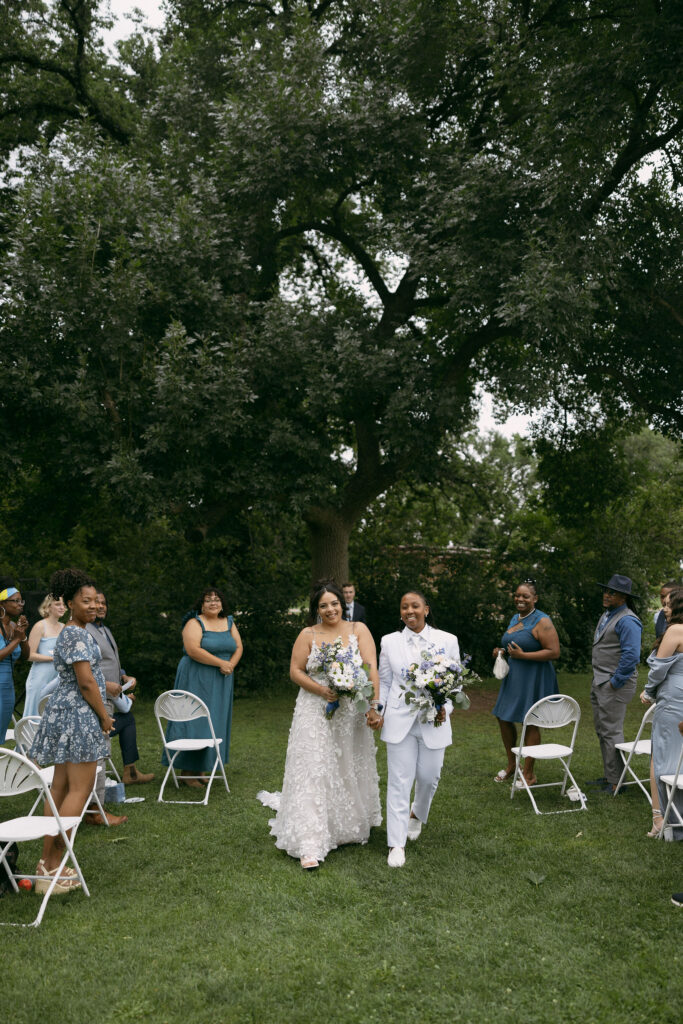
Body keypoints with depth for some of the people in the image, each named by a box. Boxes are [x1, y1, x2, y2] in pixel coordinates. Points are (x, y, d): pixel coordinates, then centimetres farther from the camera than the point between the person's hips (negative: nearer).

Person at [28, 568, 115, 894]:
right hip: (79, 714, -10)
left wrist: (101, 713, 23)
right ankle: (51, 868, -4)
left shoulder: (71, 632, 16)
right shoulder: (78, 635, -16)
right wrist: (104, 717, -10)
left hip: (66, 715, 10)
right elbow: (86, 682, -19)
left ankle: (49, 860, 17)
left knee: (61, 787, 11)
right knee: (80, 789, -7)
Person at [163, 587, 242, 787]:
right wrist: (221, 663, -19)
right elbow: (193, 650, -20)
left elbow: (238, 647, 9)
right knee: (194, 722, -5)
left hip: (221, 681, 6)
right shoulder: (195, 623, -8)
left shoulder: (229, 623, 11)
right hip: (196, 679, -6)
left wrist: (231, 665, -10)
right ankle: (187, 770, 2)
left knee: (215, 723, 8)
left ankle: (202, 766, 16)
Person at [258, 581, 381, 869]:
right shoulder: (308, 635, 0)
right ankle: (309, 846, -3)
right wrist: (321, 690, -17)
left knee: (349, 771, 15)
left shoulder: (358, 630, -1)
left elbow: (371, 670, -8)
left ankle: (348, 828, 38)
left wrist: (374, 707, -17)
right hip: (315, 714, -1)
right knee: (312, 773, -5)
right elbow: (295, 671, -1)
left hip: (351, 716, 1)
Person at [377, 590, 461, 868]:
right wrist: (377, 710, -4)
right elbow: (384, 681, 9)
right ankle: (396, 845, 8)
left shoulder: (447, 641, 1)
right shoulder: (389, 641, 3)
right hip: (399, 721, 0)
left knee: (429, 776, 9)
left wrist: (445, 709, -11)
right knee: (399, 780, 0)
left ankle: (417, 814, 43)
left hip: (433, 721, 0)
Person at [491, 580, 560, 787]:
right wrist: (502, 651, 5)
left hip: (534, 678, -9)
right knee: (503, 718, 13)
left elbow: (554, 652, -21)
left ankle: (528, 774, 13)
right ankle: (511, 764, 31)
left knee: (530, 723, 0)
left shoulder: (542, 622, -15)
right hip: (513, 676, 9)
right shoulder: (515, 618, 12)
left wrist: (523, 655, -23)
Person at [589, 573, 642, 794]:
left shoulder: (627, 621, -17)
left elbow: (631, 655, -24)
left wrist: (615, 682, -18)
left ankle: (616, 782, 3)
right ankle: (609, 776, 26)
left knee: (611, 732, -6)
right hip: (599, 683, 10)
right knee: (602, 730, 15)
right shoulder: (606, 615, 15)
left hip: (615, 684, -10)